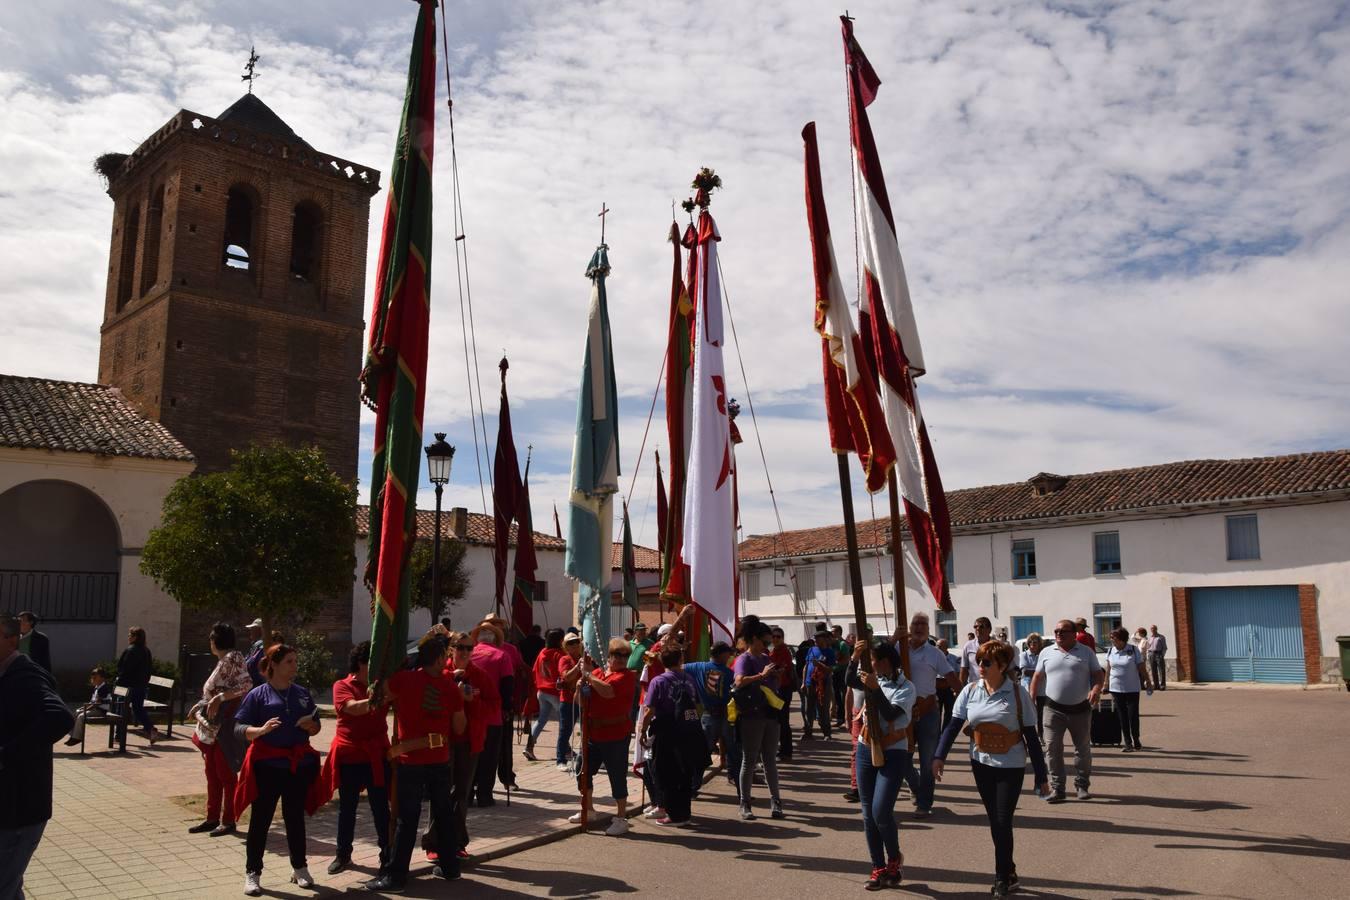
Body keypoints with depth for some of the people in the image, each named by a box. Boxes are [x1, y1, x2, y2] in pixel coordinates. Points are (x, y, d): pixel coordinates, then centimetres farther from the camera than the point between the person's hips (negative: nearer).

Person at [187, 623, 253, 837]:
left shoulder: (233, 658, -13)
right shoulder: (223, 660, 15)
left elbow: (247, 684, -23)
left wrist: (220, 697, -26)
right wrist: (200, 706, 19)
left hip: (225, 726, -9)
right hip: (212, 727, 9)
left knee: (226, 774, -2)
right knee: (212, 773, 13)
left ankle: (228, 821, 6)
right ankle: (212, 817, 21)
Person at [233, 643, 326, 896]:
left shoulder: (302, 693, 8)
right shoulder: (258, 694, -5)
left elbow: (316, 727, 14)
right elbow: (239, 727, -10)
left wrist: (310, 725, -8)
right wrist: (261, 729, -28)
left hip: (299, 765, 4)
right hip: (267, 765, -4)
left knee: (295, 818, 13)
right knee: (260, 820, 2)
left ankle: (300, 868, 24)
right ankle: (252, 873, 13)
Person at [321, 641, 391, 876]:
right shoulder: (342, 686, -5)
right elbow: (353, 707, -24)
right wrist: (377, 699, -34)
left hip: (377, 754, 2)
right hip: (349, 755, -2)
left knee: (381, 806, 3)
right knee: (347, 807, 10)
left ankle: (387, 855, 10)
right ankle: (343, 854, 23)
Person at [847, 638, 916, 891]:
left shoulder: (906, 687, -10)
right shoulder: (874, 679, 4)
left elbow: (890, 714, -23)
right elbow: (850, 681, -15)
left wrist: (875, 688, -30)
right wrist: (855, 658, -29)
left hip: (894, 754, -5)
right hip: (866, 750, 5)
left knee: (881, 812, -13)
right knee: (868, 814, 7)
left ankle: (895, 858, 13)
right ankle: (878, 868, 18)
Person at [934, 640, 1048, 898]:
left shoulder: (1018, 693, -11)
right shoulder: (970, 691, -3)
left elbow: (1030, 735, -7)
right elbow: (954, 726, -3)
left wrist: (1041, 776, -5)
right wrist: (940, 756, -14)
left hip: (1011, 767, -3)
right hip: (981, 764, 3)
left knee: (1003, 823, -3)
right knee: (994, 822, 11)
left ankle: (1003, 878, 16)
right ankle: (1008, 873, 29)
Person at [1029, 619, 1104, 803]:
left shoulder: (1086, 652, 3)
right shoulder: (1046, 653, 6)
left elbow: (1097, 674, 1)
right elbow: (1037, 677, 9)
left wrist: (1096, 689, -19)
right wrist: (1031, 699, 2)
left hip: (1080, 709, 0)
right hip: (1054, 709, 0)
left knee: (1083, 749, 10)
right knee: (1053, 748, -3)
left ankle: (1082, 785, 24)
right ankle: (1057, 788, 4)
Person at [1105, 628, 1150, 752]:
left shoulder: (1133, 650, -7)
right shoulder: (1110, 651, 3)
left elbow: (1141, 668, -3)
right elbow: (1108, 669, 10)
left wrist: (1147, 682, -4)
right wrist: (1106, 685, 10)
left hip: (1132, 689, -3)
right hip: (1116, 689, 3)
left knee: (1133, 715, 0)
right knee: (1122, 716, 5)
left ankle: (1136, 741, 18)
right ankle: (1127, 743, 12)